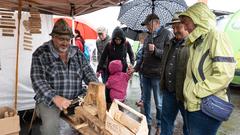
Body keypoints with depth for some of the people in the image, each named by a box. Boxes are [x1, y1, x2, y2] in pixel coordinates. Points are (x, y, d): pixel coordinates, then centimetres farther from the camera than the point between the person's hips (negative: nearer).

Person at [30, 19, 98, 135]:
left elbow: (88, 72, 6)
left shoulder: (77, 53, 7)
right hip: (49, 98, -3)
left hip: (76, 98, 4)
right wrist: (55, 98, -29)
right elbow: (38, 80, -14)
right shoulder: (40, 53, -5)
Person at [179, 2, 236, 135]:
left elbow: (224, 74, -21)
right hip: (192, 105, 8)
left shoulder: (216, 37, -11)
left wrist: (195, 92, -16)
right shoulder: (196, 42, 17)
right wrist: (187, 92, 10)